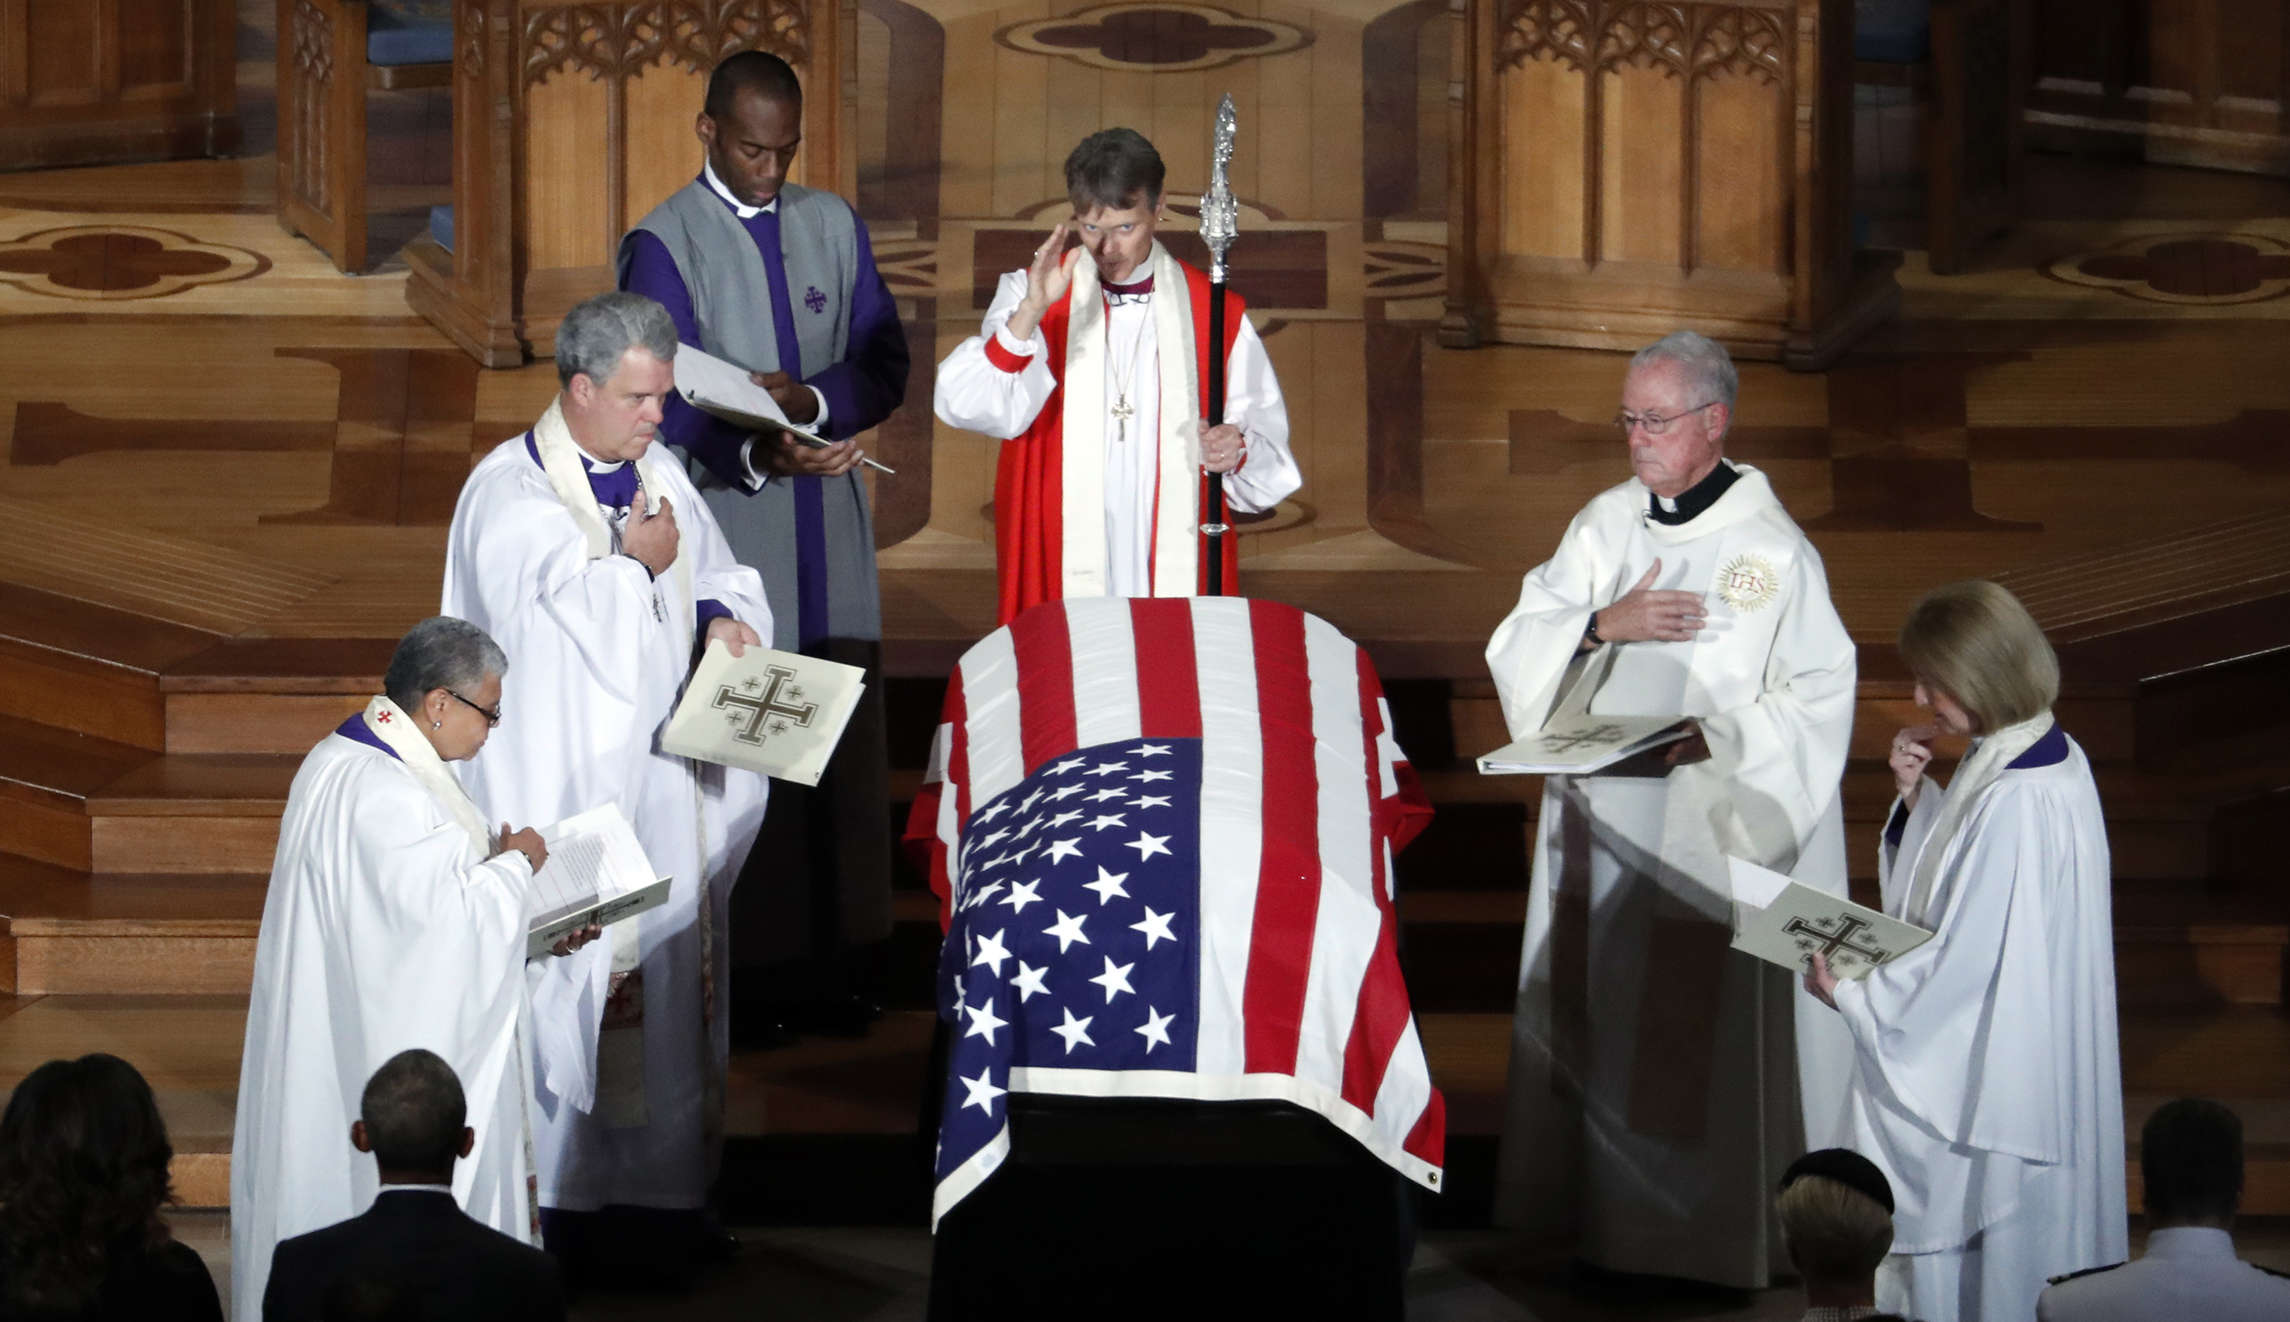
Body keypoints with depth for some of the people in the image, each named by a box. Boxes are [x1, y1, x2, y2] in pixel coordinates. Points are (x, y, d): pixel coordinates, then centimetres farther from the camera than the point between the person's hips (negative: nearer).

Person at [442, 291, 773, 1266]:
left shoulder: (660, 479, 10)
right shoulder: (508, 491, -11)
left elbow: (720, 579, 19)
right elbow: (556, 614, -21)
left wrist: (725, 617, -3)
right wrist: (639, 564, -10)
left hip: (663, 776, 7)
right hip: (563, 790, -7)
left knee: (666, 968, 8)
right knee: (562, 975, -4)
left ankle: (663, 1186, 14)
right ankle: (551, 1192, 1)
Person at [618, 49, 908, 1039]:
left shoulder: (834, 227, 10)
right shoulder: (665, 244, -3)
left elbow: (886, 367, 4)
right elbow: (666, 403, -11)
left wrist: (811, 399, -18)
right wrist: (756, 455, -30)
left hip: (827, 531, 4)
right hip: (723, 534, -4)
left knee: (843, 755, 4)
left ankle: (831, 969, 12)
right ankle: (749, 975, 2)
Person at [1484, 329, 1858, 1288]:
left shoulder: (1773, 549, -9)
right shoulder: (1606, 523, 7)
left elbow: (1819, 696, -11)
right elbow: (1520, 645, 3)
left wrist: (1715, 734, -23)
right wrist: (1602, 624, -15)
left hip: (1714, 831, -5)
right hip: (1601, 820, 5)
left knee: (1708, 1020, -2)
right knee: (1599, 1007, 10)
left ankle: (1717, 1222, 8)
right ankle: (1600, 1194, 21)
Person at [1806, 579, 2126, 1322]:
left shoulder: (2014, 807, -28)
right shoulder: (2045, 755, 2)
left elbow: (1968, 964, -24)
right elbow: (1959, 885, 13)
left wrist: (1849, 993, -12)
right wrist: (1916, 797, -3)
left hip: (1988, 1084, -10)